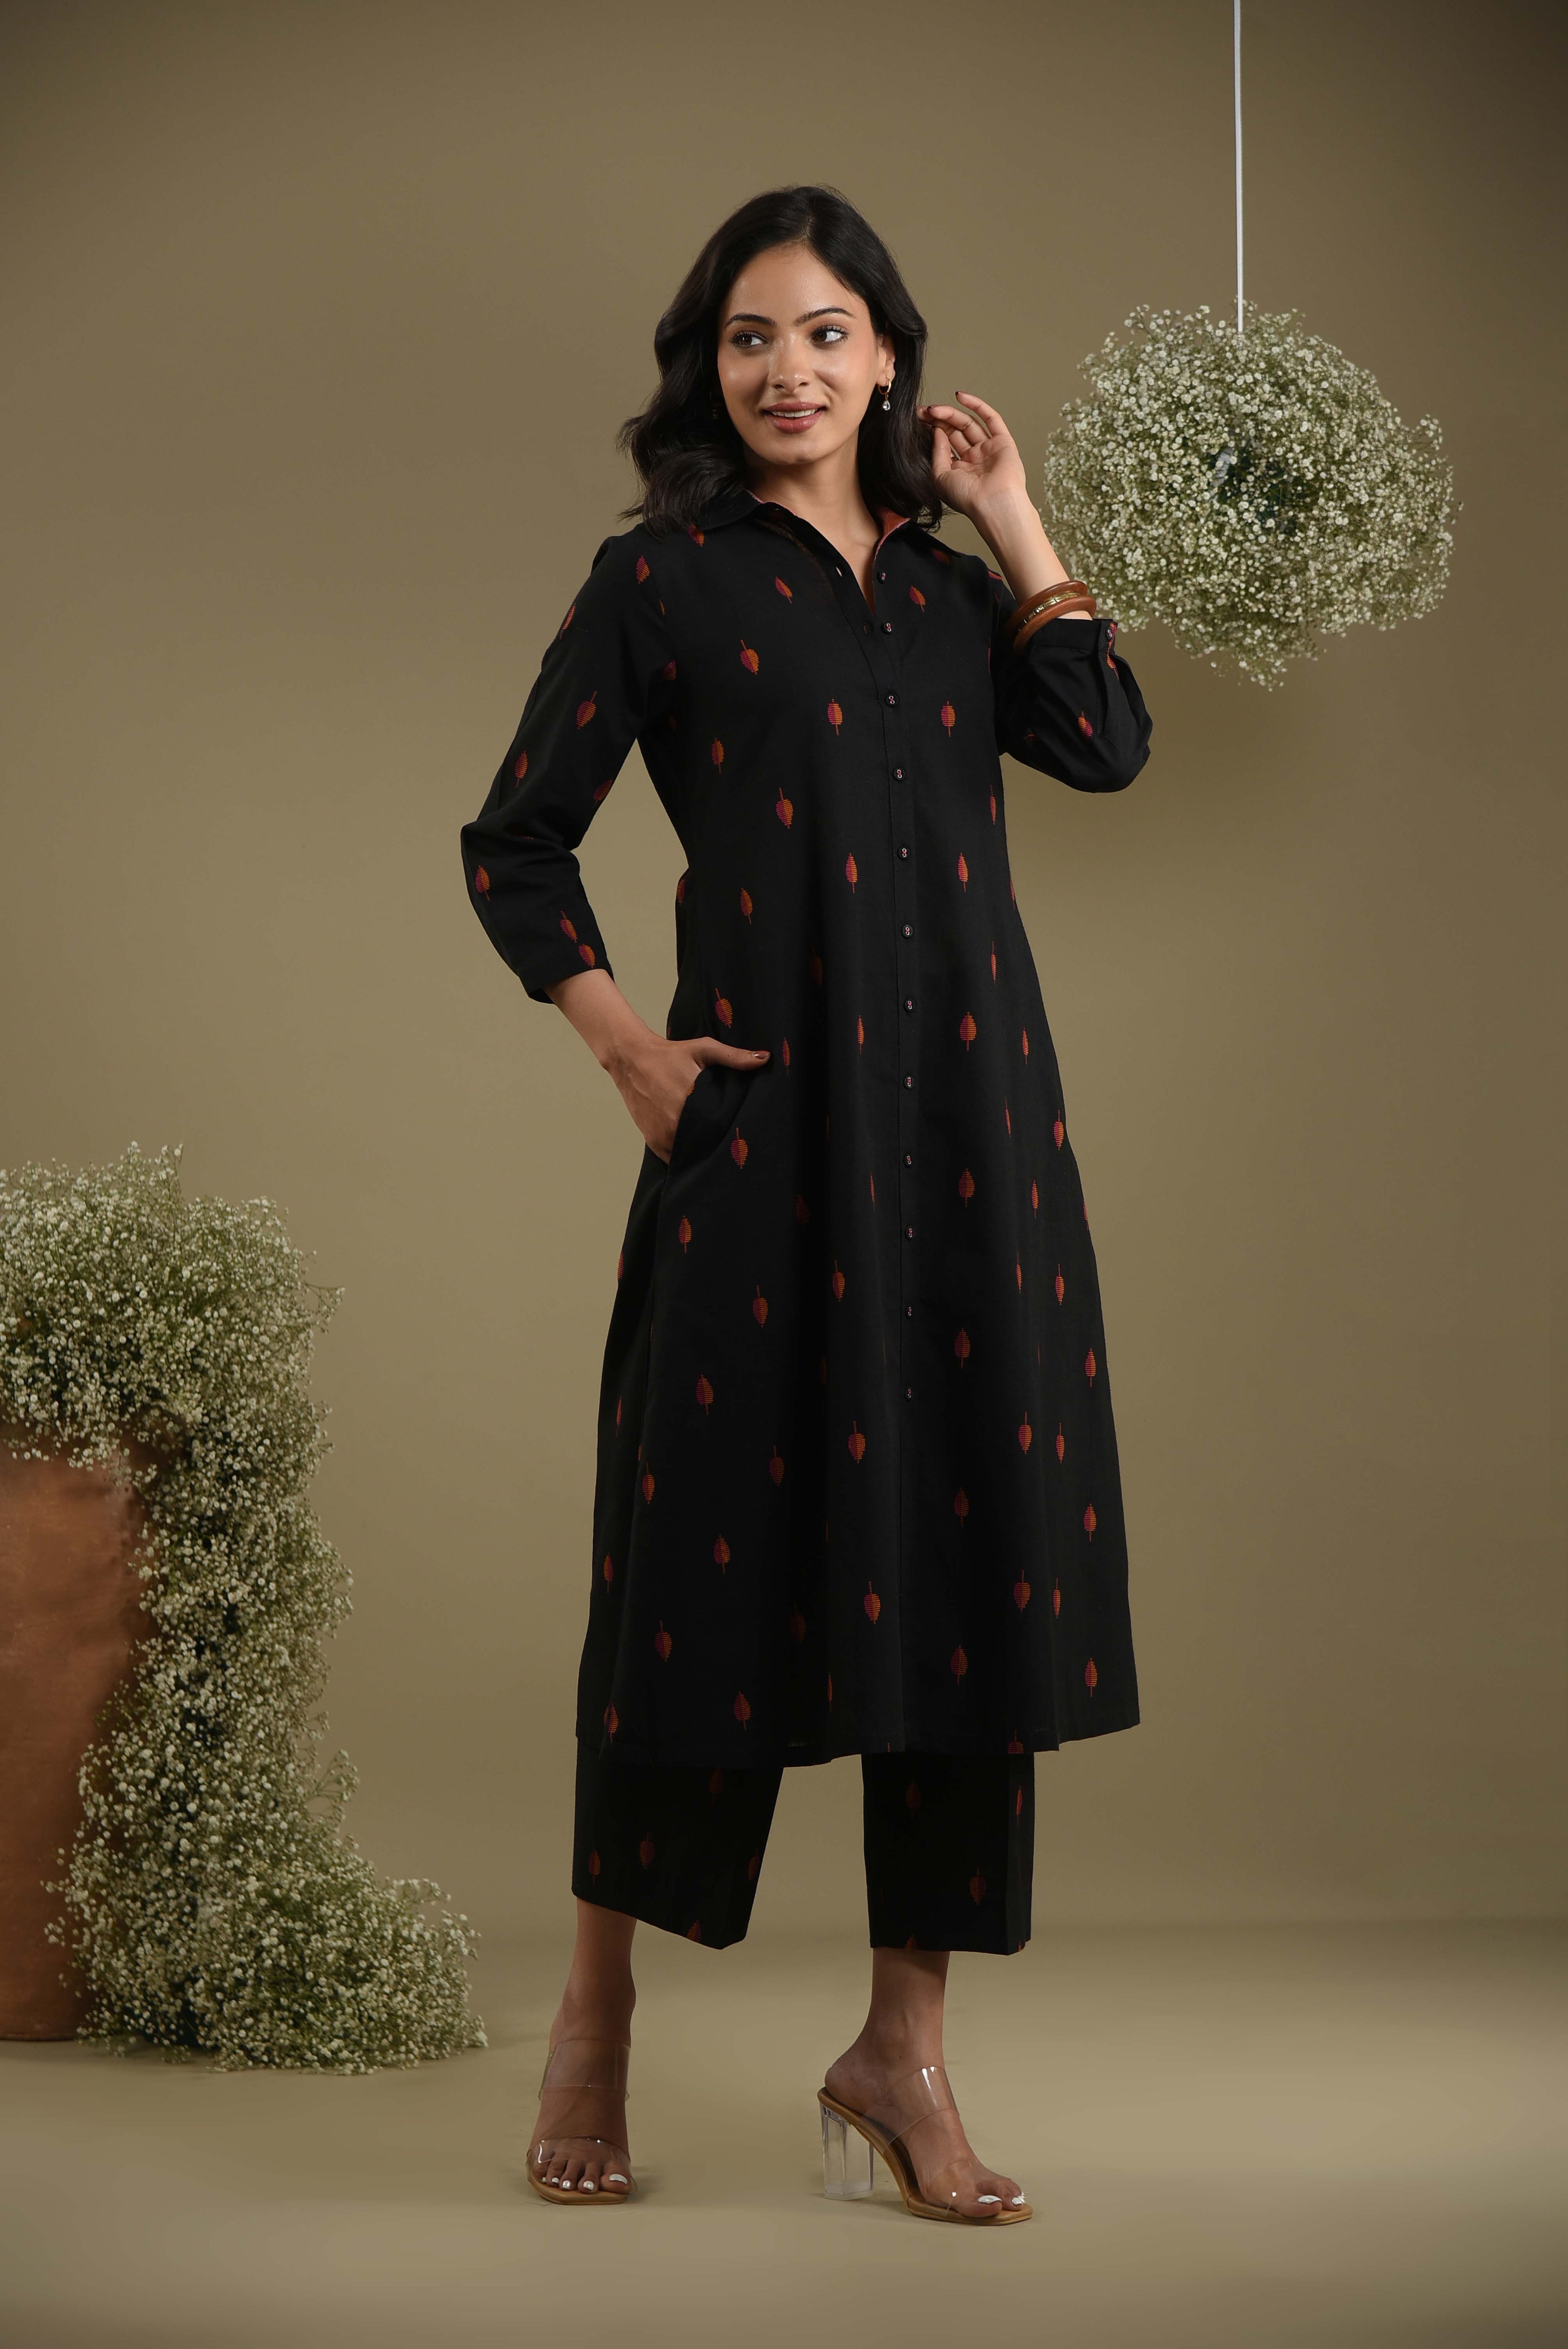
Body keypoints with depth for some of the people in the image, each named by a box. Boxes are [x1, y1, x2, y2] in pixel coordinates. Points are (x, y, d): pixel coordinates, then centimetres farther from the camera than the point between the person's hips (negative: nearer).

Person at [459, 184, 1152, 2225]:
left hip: (974, 1115, 4)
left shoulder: (947, 587, 16)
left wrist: (1013, 524, 5)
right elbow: (514, 844, 4)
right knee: (720, 1542, -1)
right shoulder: (661, 580, 4)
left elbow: (1106, 741, 1)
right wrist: (630, 1050, -5)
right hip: (772, 1118, -4)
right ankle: (599, 2014, 17)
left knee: (978, 1553, 2)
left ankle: (903, 2053, 11)